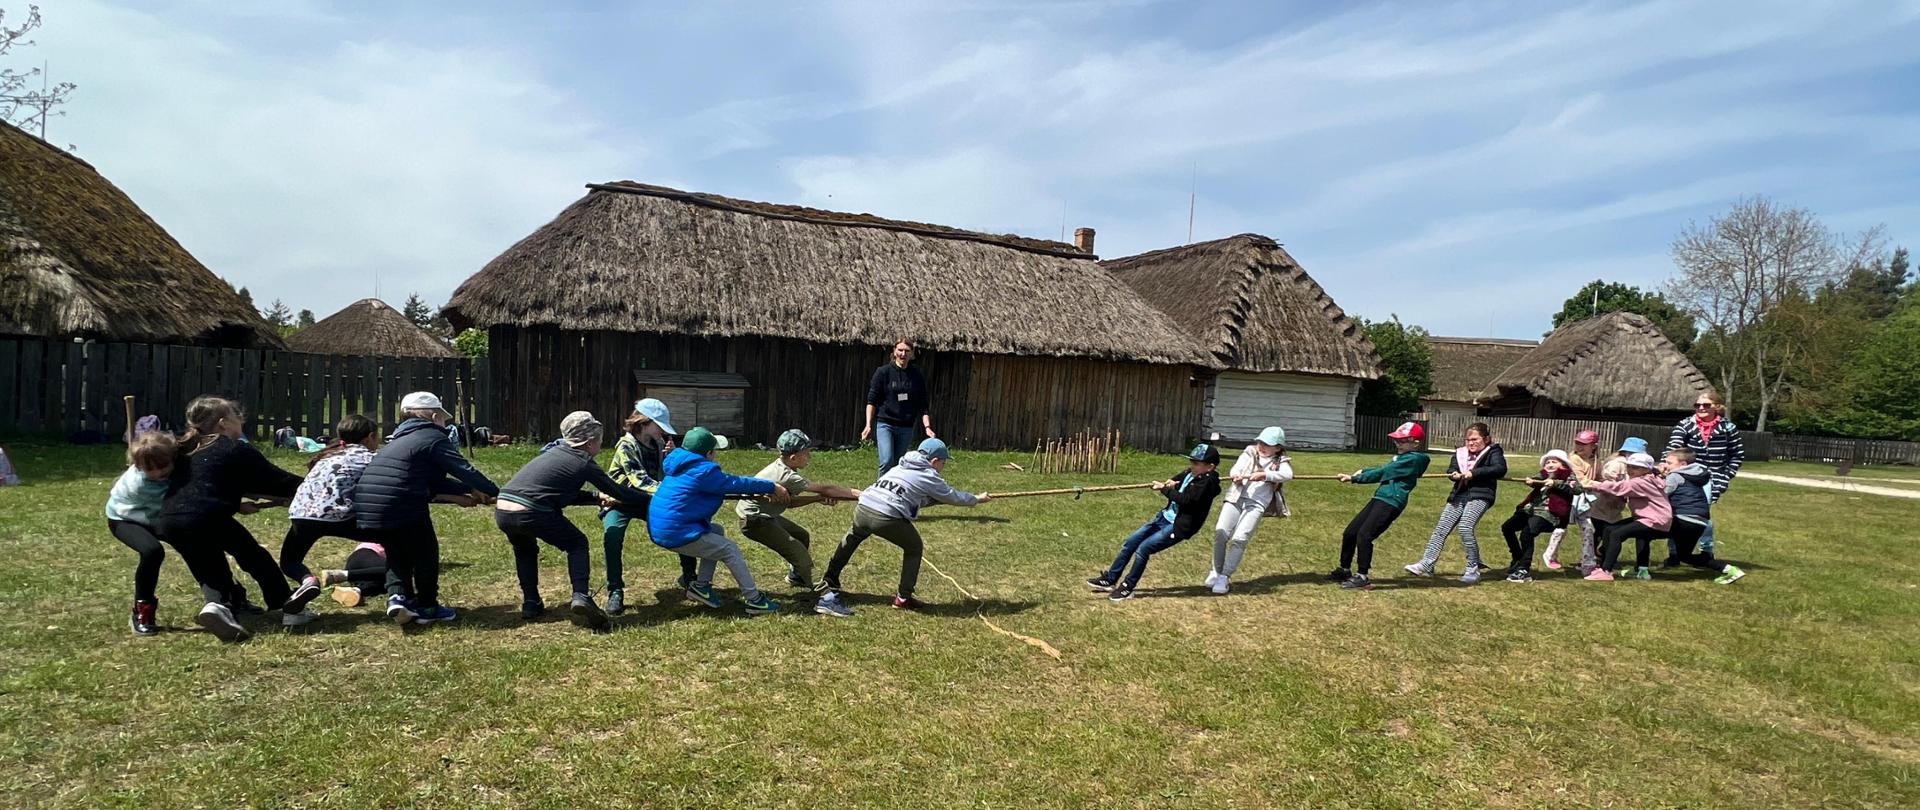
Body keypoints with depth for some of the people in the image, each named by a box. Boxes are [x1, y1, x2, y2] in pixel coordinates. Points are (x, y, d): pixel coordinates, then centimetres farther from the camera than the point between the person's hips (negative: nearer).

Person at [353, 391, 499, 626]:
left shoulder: (399, 439, 27)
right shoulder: (434, 437, 0)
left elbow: (434, 481, 25)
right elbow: (463, 470, -10)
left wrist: (470, 490, 21)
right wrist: (496, 492, -5)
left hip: (366, 508, 8)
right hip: (403, 508, -8)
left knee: (397, 554, 25)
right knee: (425, 554, 11)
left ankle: (397, 596, 6)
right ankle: (427, 607, 19)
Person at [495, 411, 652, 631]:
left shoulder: (554, 454, 25)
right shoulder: (583, 464, 5)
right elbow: (620, 492, 9)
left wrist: (597, 498, 39)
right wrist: (653, 499, 20)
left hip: (501, 511, 7)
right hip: (530, 513, -7)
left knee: (525, 549, 35)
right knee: (577, 544, 14)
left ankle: (530, 603, 25)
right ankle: (581, 597, -4)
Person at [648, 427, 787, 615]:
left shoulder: (681, 466, 13)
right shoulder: (704, 471, -16)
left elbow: (725, 483, 21)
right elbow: (736, 483, -9)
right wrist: (772, 487, 1)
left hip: (659, 529, 9)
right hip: (677, 535, -9)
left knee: (717, 531, 25)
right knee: (731, 551, 1)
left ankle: (701, 586, 20)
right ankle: (754, 600, 3)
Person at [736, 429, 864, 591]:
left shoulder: (781, 467, -2)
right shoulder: (787, 477, -29)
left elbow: (789, 502, 3)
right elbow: (824, 489, -27)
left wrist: (817, 499, -8)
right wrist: (856, 494, -22)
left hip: (766, 515, 9)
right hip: (754, 521, -9)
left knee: (802, 536, 17)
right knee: (798, 552, -11)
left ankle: (796, 577, 34)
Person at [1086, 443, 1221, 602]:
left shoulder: (1208, 482, -17)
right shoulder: (1189, 473, 8)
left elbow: (1185, 500, -26)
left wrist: (1165, 488, -16)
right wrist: (1169, 484, -10)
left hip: (1179, 526, -9)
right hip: (1165, 516, 9)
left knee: (1143, 549, -15)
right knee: (1130, 542, 7)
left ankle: (1127, 588, 1)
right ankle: (1110, 580, 17)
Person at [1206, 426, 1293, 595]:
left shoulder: (1281, 462, 12)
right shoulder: (1249, 453, 17)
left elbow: (1287, 474, -10)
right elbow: (1235, 469, 1)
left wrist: (1265, 475, -22)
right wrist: (1236, 475, -23)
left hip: (1257, 503, -2)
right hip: (1236, 497, 2)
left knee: (1239, 538, -17)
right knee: (1220, 532, -13)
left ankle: (1224, 576, -9)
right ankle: (1216, 571, 6)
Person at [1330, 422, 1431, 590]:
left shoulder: (1413, 459, -9)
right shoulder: (1401, 457, 20)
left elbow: (1382, 472, -11)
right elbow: (1382, 470, 21)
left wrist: (1354, 478, -8)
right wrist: (1362, 472, 3)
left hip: (1391, 502, -10)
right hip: (1379, 498, 10)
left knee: (1364, 535, -18)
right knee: (1350, 533, 9)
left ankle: (1362, 577, -9)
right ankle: (1344, 570, 23)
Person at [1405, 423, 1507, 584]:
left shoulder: (1493, 451, 1)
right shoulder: (1461, 453, 17)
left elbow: (1500, 469, -15)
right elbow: (1451, 469, 12)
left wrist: (1474, 472, -21)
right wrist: (1454, 474, -13)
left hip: (1480, 496, -6)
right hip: (1459, 495, 6)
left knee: (1465, 527, -22)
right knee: (1441, 528, -1)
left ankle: (1473, 569, -9)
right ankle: (1426, 564, 0)